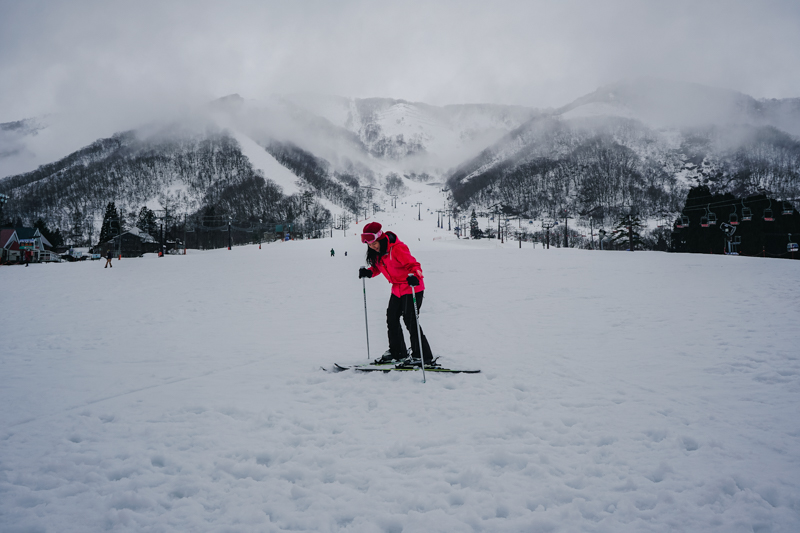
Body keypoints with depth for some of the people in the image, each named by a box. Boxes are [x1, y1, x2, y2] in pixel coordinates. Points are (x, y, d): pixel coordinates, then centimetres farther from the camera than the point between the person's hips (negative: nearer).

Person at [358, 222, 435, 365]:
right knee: (392, 318, 13)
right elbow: (378, 266, 17)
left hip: (412, 288, -9)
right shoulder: (377, 252, 1)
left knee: (410, 320, -12)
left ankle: (423, 356, -4)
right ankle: (397, 352, 29)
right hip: (397, 289, 9)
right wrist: (369, 272, -2)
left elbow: (413, 265, -27)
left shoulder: (397, 248, -25)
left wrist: (415, 276, -46)